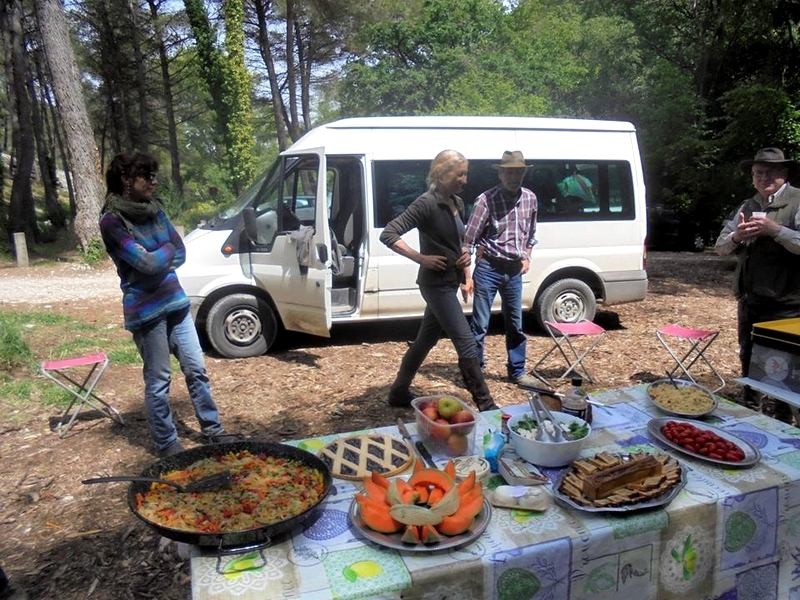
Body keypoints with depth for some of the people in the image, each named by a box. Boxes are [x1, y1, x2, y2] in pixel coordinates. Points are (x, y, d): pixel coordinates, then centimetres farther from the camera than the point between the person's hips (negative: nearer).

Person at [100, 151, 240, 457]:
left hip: (175, 301, 7)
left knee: (196, 369, 11)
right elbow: (146, 263, -20)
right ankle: (167, 445, 19)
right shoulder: (112, 221, -12)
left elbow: (180, 254, 6)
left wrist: (157, 259, -10)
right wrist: (167, 249, -2)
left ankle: (213, 431, 24)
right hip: (145, 310, -6)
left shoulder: (154, 209, 8)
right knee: (158, 381, 4)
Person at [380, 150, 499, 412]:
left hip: (448, 283, 9)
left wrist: (465, 252, 3)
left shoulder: (457, 203, 9)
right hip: (436, 283, -9)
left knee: (425, 339, 17)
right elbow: (388, 234, -21)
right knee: (466, 343, -7)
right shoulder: (427, 203, -17)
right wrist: (422, 258, -22)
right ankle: (486, 405, 3)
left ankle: (399, 392, 32)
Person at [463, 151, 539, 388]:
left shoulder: (530, 198, 3)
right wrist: (466, 276, -16)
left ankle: (517, 371, 29)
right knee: (480, 324, 0)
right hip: (488, 268, -5)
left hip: (514, 270, 5)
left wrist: (527, 257, 7)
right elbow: (468, 240, -13)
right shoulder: (486, 199, -13)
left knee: (515, 324, 15)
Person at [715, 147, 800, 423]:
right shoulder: (746, 207, 11)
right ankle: (749, 410, 37)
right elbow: (720, 246, 7)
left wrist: (774, 229, -27)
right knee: (748, 358, 19)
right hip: (748, 300, 6)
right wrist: (736, 237, -12)